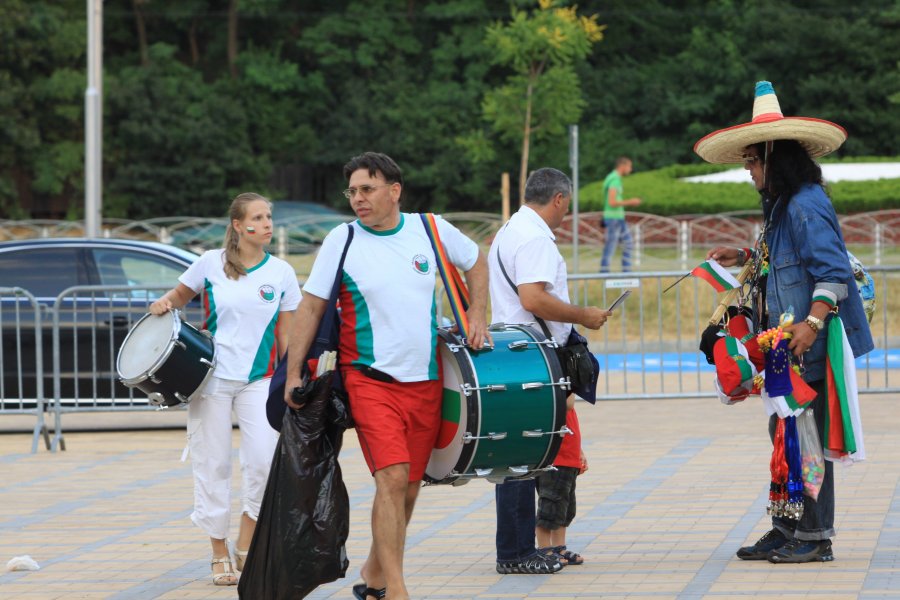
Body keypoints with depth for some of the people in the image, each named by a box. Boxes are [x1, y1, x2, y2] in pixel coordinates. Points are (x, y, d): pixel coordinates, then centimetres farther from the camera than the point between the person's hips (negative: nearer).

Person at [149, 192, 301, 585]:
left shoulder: (281, 273, 3)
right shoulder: (211, 264, -1)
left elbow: (286, 335, 7)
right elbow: (180, 294, 14)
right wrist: (164, 303, -9)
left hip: (258, 380, 1)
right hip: (212, 378, -1)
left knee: (264, 458, -15)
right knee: (213, 464, 2)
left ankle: (246, 545, 4)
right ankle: (219, 554, 15)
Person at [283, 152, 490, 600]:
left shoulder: (431, 230, 3)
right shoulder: (341, 241, -4)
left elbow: (476, 262, 21)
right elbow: (311, 308, -1)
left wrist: (477, 317, 10)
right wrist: (293, 374, -6)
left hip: (425, 382, 4)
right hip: (370, 380, -3)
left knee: (408, 489, 9)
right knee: (393, 478, -18)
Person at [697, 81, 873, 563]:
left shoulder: (806, 205, -16)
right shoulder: (783, 205, 15)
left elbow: (833, 270, -22)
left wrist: (813, 321, -30)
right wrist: (746, 257, 22)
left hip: (813, 345, -10)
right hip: (790, 346, 10)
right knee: (785, 433, 12)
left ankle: (815, 537, 3)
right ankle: (787, 530, 19)